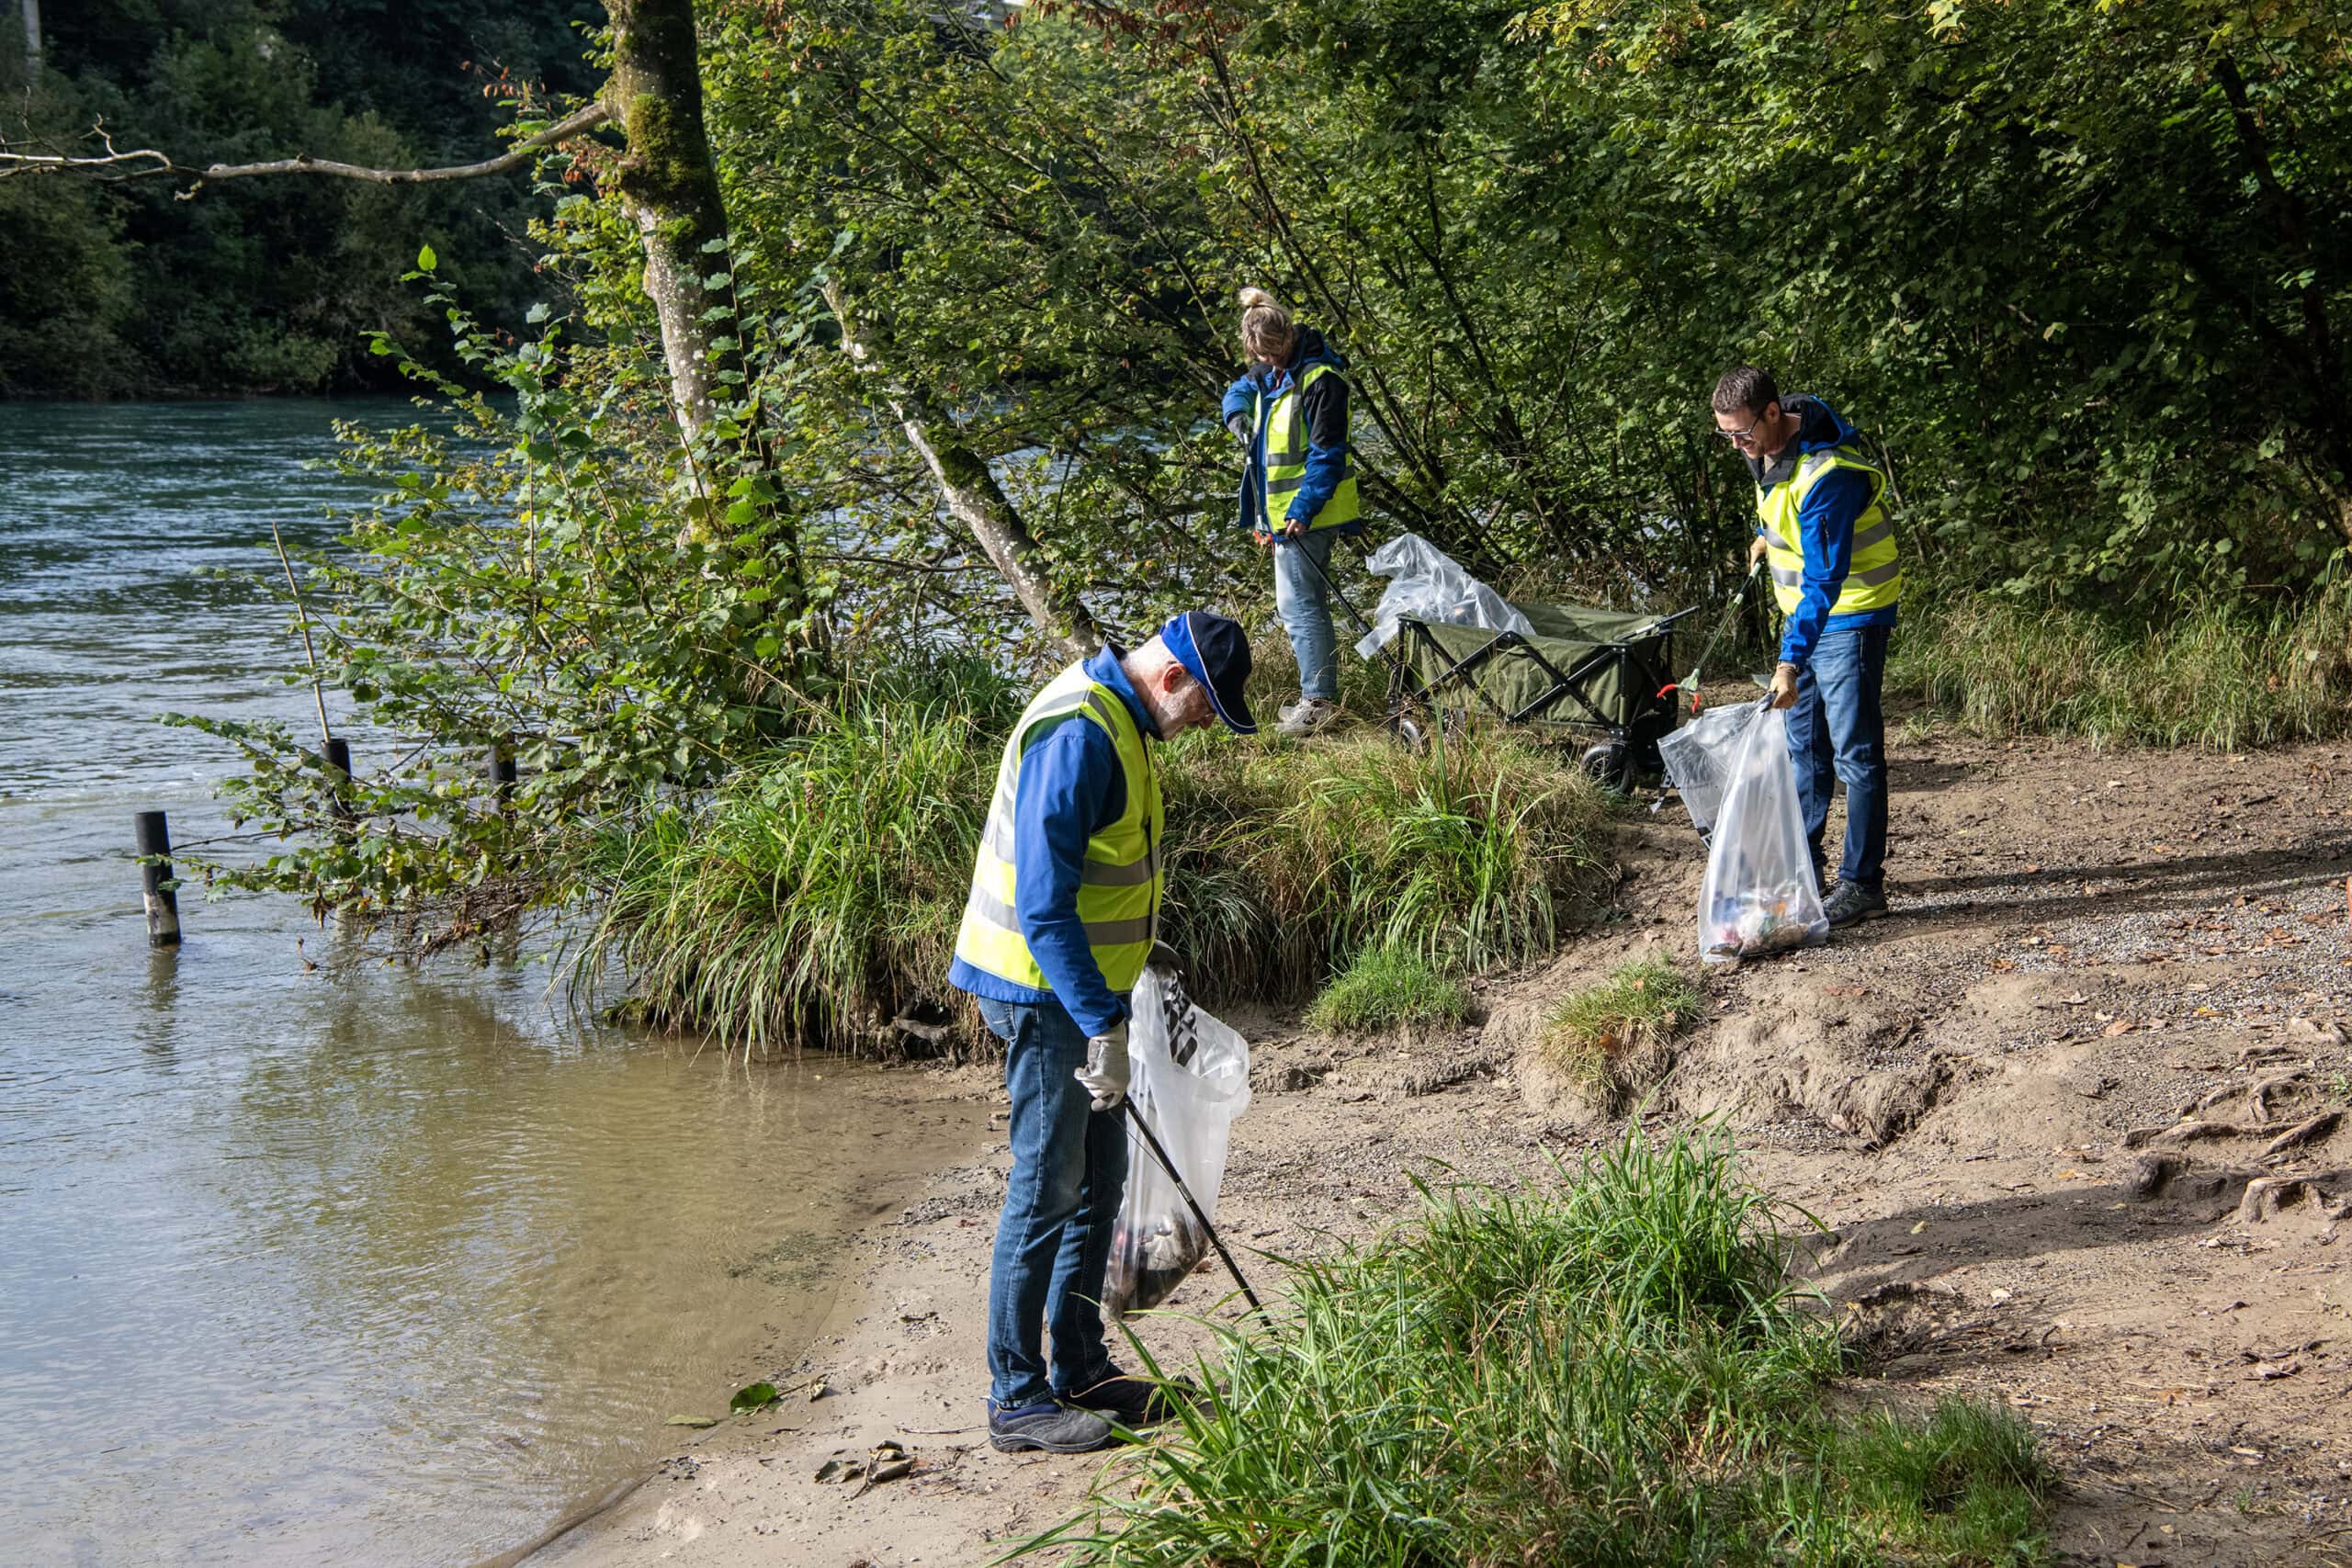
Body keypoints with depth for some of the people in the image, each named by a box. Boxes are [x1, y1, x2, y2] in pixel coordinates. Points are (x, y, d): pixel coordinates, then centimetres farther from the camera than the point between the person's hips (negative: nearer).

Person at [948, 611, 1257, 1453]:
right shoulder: (1077, 734, -23)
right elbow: (1043, 903, -27)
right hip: (1045, 993, -10)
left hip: (1081, 984, 10)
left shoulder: (1118, 719, 10)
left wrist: (1136, 947, 27)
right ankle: (1017, 1399, 3)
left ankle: (1082, 1372, 24)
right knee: (1049, 1187, -5)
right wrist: (1102, 1026, -27)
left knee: (1100, 1177, 14)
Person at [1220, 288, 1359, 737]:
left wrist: (1302, 510, -24)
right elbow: (1239, 391, 29)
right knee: (1306, 602, 15)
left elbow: (1327, 454, -20)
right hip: (1279, 509, 10)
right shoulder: (1269, 370, 8)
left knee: (1297, 604, -11)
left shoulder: (1319, 379, -19)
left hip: (1306, 512, -10)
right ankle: (1320, 694, 24)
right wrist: (1238, 414, 5)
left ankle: (1319, 700, -7)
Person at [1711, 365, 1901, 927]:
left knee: (1854, 752, -7)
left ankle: (1862, 884, -1)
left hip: (1849, 614, -9)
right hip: (1806, 609, 9)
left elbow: (1824, 576, -34)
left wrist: (1791, 660, -39)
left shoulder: (1827, 474, -31)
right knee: (1803, 746, 14)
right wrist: (1766, 534, 20)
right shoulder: (1767, 445, -3)